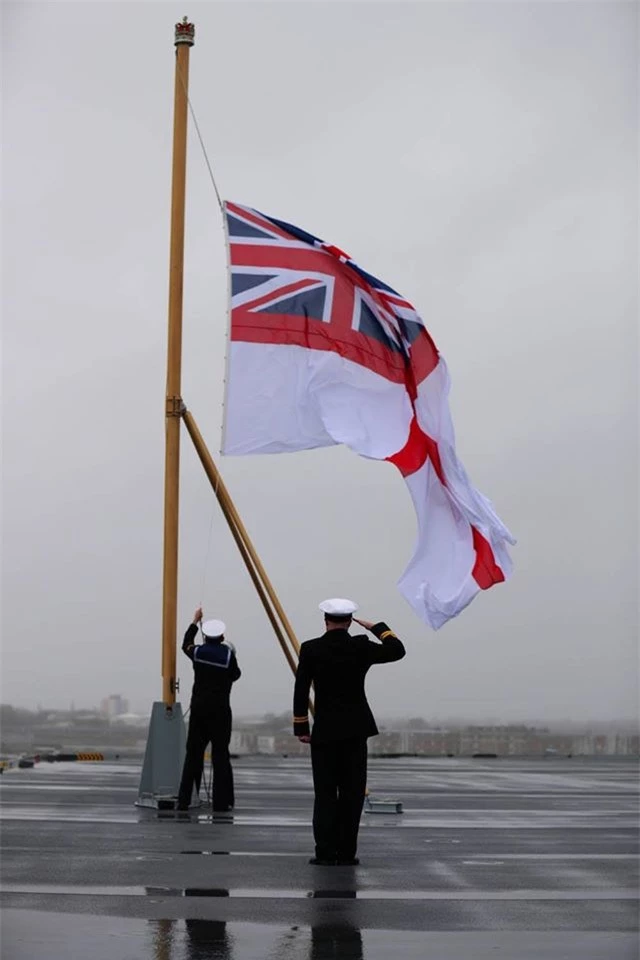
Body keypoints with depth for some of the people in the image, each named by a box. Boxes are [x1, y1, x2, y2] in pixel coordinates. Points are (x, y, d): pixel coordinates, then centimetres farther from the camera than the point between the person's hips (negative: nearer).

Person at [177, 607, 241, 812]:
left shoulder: (197, 652, 1)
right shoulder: (228, 654, -8)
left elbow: (185, 645, 24)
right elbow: (235, 675, 5)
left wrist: (195, 622, 32)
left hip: (199, 708, 3)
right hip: (220, 710, -3)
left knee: (193, 753, 8)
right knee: (220, 755, -1)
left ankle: (184, 801, 7)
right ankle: (221, 802, -2)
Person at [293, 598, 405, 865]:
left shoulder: (310, 649, -5)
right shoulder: (361, 647, -4)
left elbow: (301, 691, -5)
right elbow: (397, 650, 6)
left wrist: (301, 728, 2)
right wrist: (377, 628, 13)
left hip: (324, 730, 0)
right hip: (355, 729, 1)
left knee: (325, 793, 4)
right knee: (352, 793, 6)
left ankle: (326, 852, 0)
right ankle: (346, 852, 5)